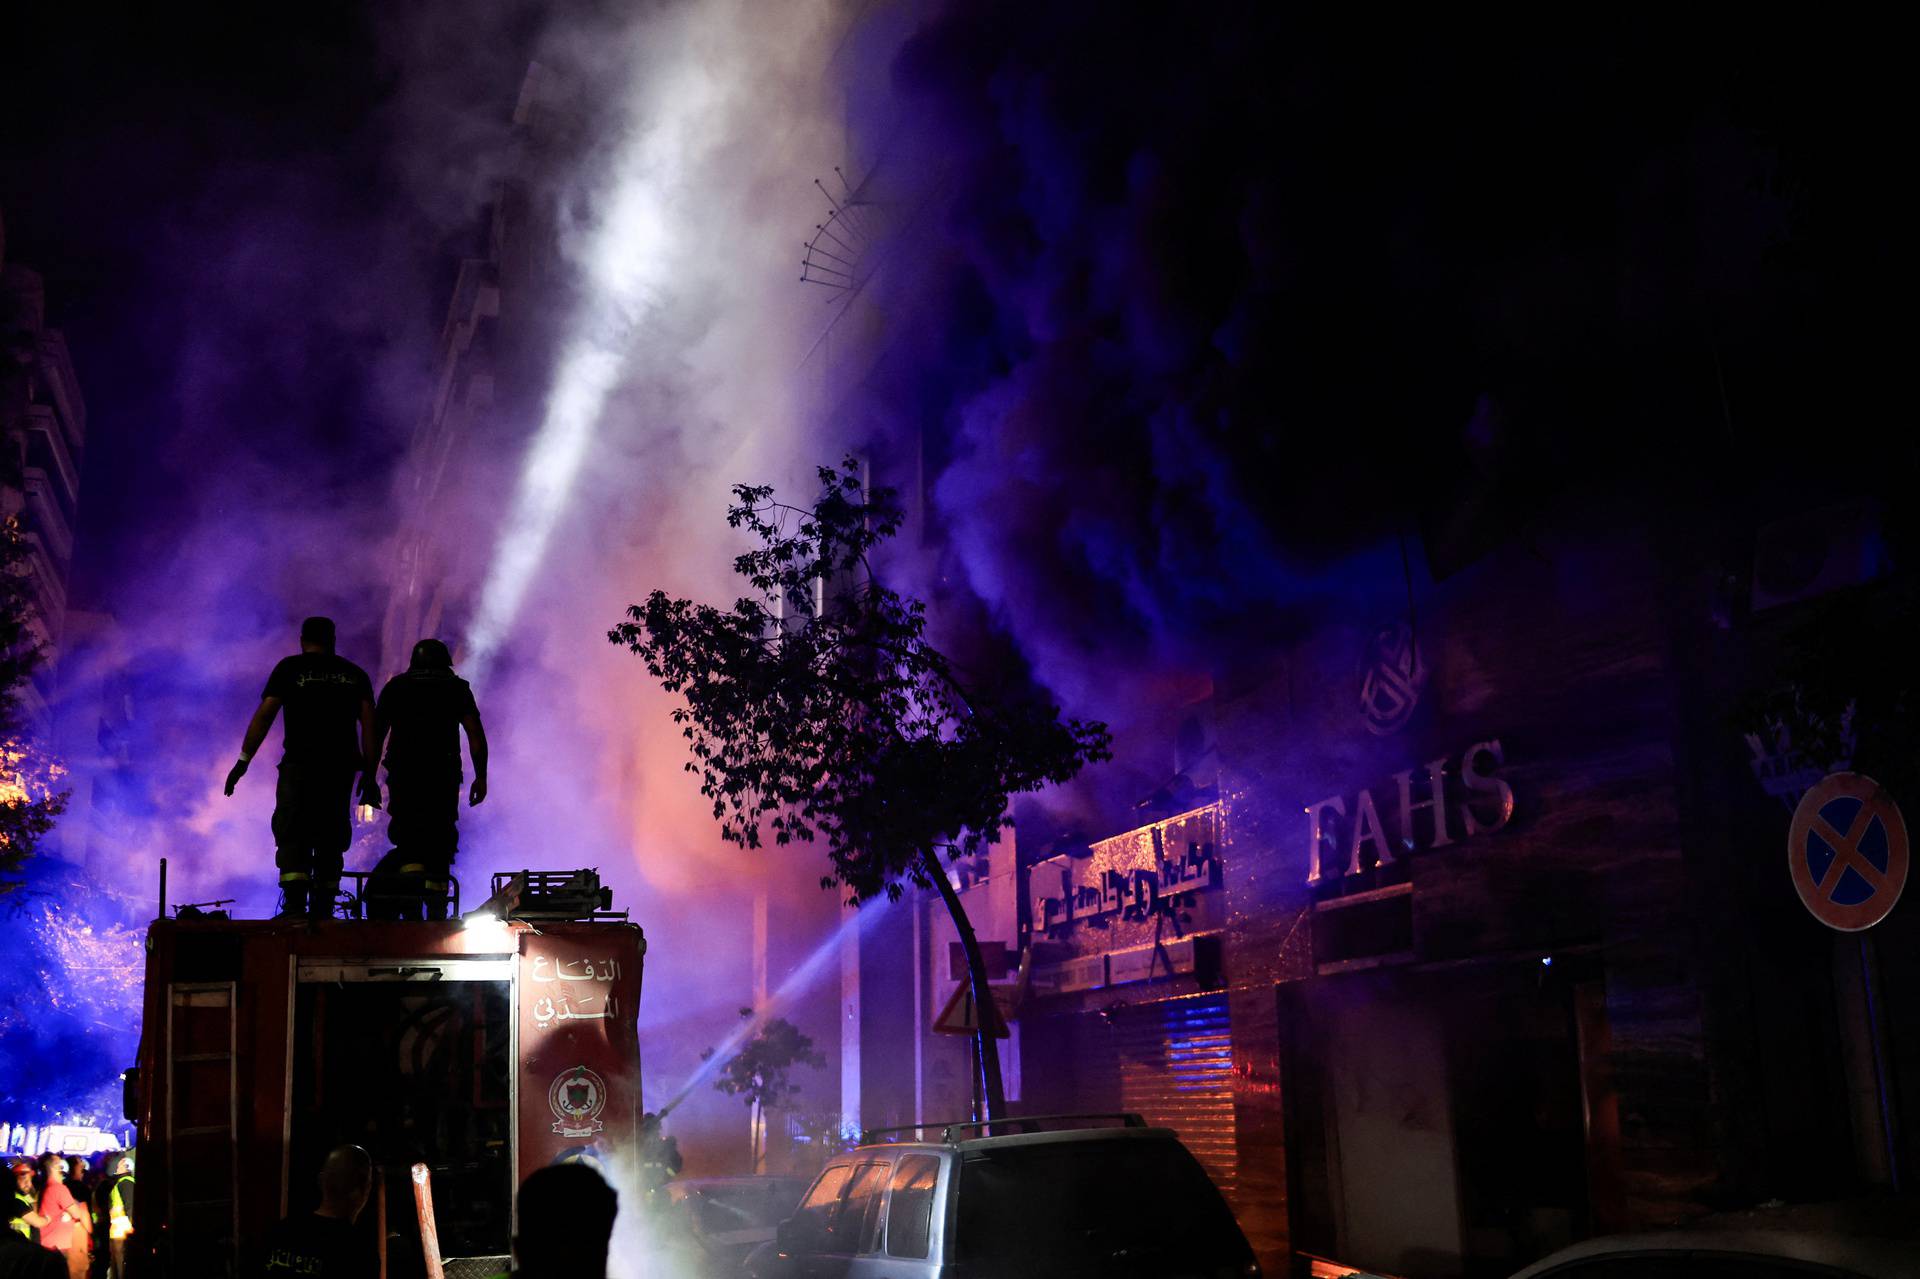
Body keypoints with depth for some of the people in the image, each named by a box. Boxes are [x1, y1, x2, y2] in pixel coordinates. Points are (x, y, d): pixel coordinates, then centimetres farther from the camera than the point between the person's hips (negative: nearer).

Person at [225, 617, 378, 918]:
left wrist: (243, 761, 2)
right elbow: (369, 726, 6)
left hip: (299, 764, -3)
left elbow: (263, 716, 0)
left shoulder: (290, 668, 7)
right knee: (330, 840, 10)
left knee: (291, 836, -5)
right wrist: (369, 775, 6)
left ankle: (295, 905, -21)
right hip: (341, 767, 3)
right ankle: (323, 912, 9)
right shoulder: (355, 674, 15)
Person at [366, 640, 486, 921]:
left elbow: (376, 732, 7)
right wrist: (480, 777, 2)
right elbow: (476, 735, 1)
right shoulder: (457, 687, 11)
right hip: (444, 775, 0)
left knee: (406, 835, 3)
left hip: (402, 774, 0)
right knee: (439, 840, 8)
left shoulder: (395, 686, 14)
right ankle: (437, 914, 7)